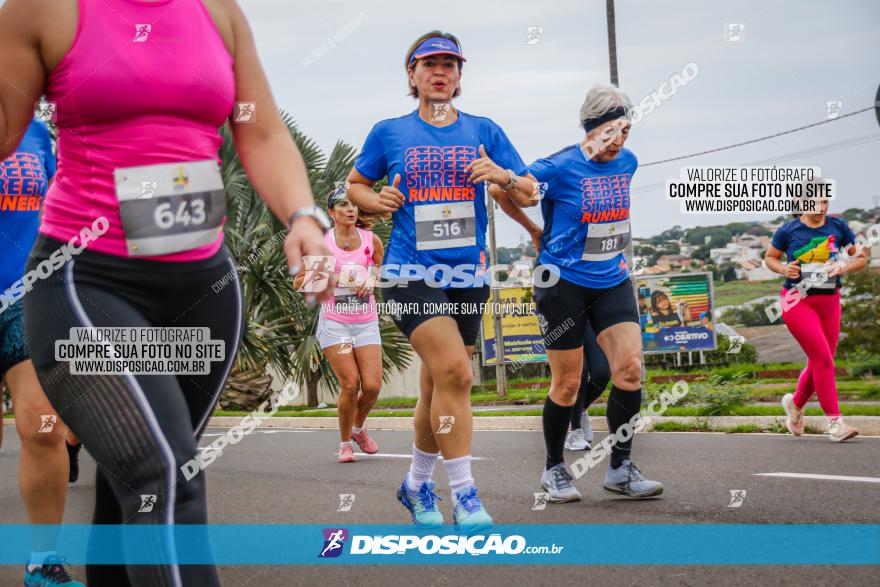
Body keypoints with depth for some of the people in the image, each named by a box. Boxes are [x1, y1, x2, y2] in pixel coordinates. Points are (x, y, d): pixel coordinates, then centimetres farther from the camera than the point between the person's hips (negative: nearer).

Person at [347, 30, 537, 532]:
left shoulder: (484, 132, 9)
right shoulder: (389, 133, 6)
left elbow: (530, 189, 10)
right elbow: (355, 184, 19)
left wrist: (502, 175, -11)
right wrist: (378, 202, -3)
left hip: (468, 276, 3)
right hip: (412, 273, -3)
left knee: (440, 385, 11)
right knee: (454, 373, -21)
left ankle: (418, 484, 30)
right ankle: (464, 495, -15)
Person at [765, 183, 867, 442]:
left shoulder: (838, 227, 1)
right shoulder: (788, 231, -4)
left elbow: (862, 258, 7)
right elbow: (770, 257, 10)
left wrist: (844, 267, -13)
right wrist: (784, 269, -10)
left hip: (829, 302, 4)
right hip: (798, 302, -4)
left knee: (819, 363, 11)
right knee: (823, 359, -15)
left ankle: (795, 403, 38)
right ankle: (834, 422, -11)